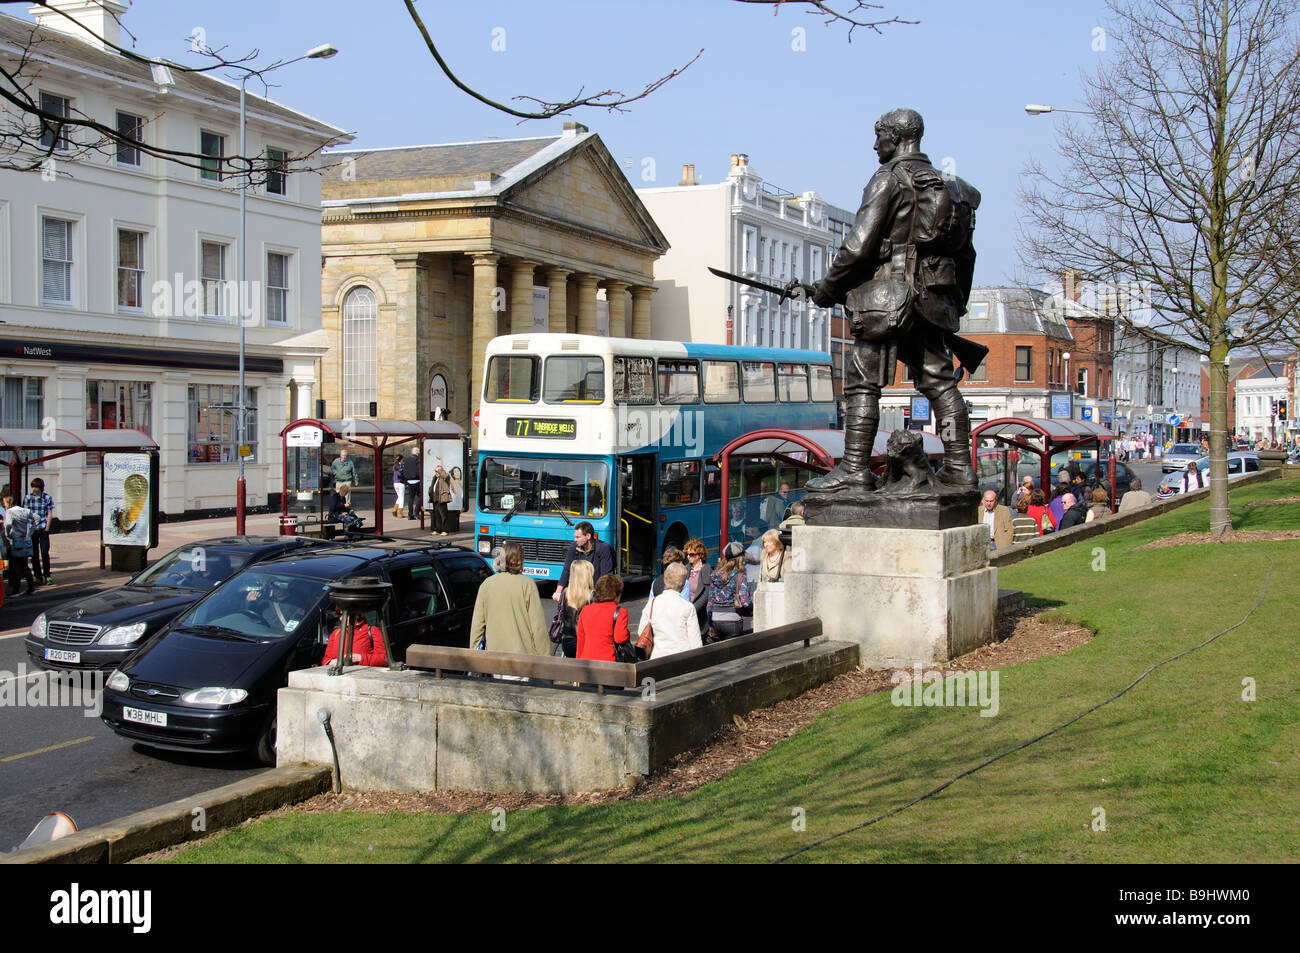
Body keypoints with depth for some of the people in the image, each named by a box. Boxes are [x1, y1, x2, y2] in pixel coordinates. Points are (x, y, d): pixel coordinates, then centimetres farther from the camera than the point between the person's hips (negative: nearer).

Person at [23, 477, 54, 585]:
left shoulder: (47, 497, 2)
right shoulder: (27, 497, 3)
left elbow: (49, 513, 3)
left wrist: (47, 527, -4)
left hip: (43, 529, -1)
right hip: (32, 529, 1)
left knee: (45, 553, -4)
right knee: (34, 554, 5)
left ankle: (47, 575, 4)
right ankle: (37, 576, 12)